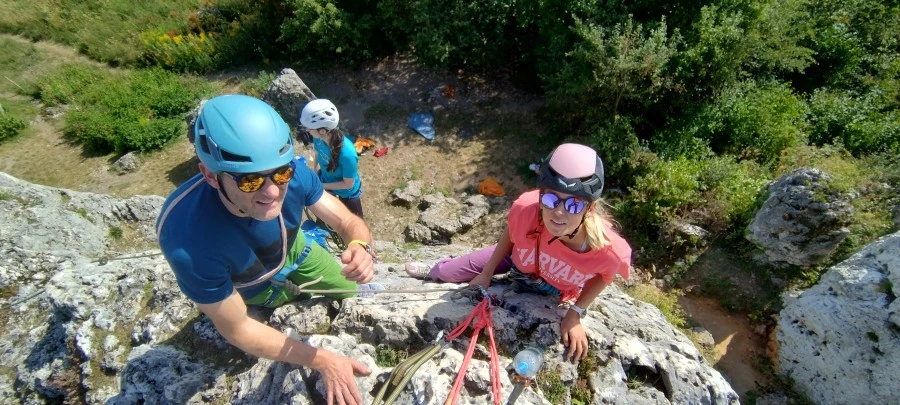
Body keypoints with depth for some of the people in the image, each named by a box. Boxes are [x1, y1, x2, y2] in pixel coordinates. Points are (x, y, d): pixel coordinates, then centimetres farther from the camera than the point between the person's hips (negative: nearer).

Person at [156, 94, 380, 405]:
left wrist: (360, 247, -46)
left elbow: (348, 222, -22)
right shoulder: (189, 242, -43)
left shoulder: (292, 173, -35)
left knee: (350, 293, 19)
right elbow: (237, 330, -31)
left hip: (292, 251, 3)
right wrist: (323, 361, -31)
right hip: (253, 290, -2)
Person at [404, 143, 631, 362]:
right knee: (449, 271, 12)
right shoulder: (526, 208, -42)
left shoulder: (608, 249, -43)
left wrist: (575, 314, -14)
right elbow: (510, 234, -16)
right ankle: (435, 271, 50)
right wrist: (487, 273, -4)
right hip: (520, 259, 1)